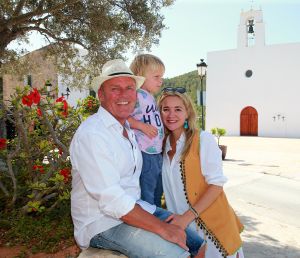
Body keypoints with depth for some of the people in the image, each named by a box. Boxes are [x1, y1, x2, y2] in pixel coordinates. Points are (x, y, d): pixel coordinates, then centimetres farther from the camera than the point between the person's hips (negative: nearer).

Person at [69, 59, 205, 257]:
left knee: (199, 242, 2)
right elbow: (111, 200, -25)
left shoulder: (129, 130, 11)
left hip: (132, 208, 8)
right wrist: (161, 228, -23)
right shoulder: (91, 135, -19)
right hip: (102, 224, -8)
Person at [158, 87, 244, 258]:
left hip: (212, 223, -4)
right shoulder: (163, 144, 3)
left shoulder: (204, 139, -12)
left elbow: (216, 184, -15)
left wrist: (186, 217, -19)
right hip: (180, 225, 4)